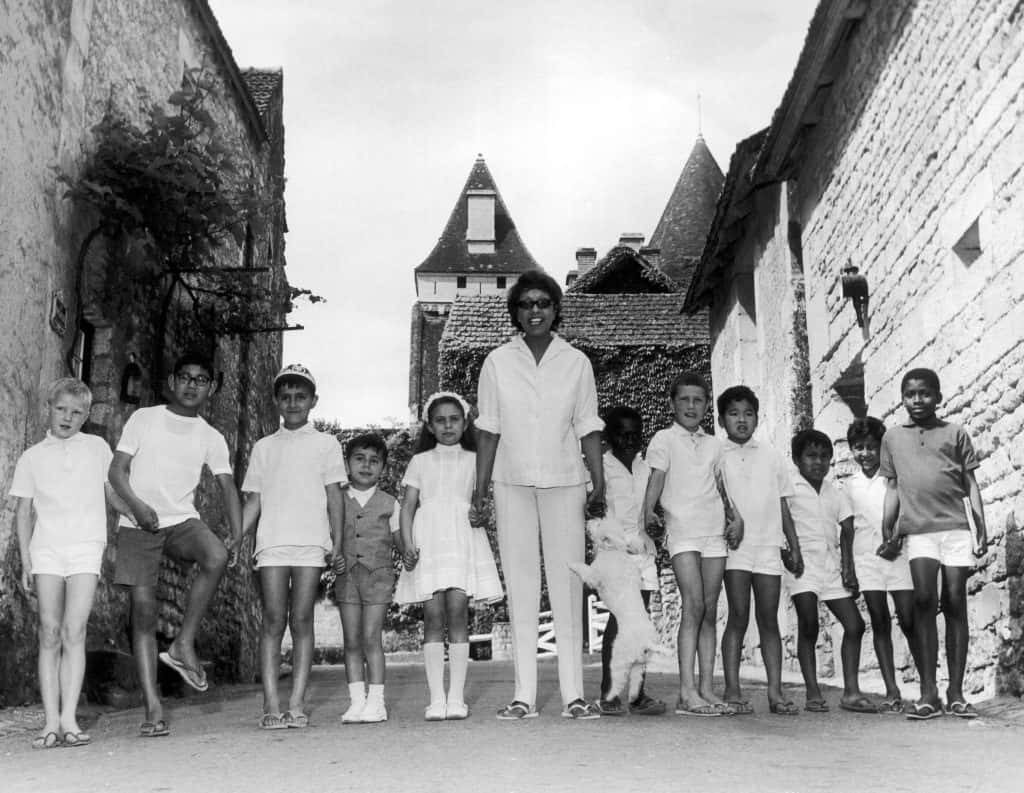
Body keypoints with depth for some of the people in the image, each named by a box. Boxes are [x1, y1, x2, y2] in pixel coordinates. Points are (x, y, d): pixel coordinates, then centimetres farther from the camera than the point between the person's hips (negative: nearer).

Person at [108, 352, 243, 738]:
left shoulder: (212, 438, 11)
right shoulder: (144, 419, 7)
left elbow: (228, 488, 4)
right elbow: (117, 470, 2)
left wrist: (237, 534, -13)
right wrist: (137, 504, -17)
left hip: (182, 521, 1)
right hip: (138, 525, -1)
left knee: (217, 557, -31)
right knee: (143, 609, -7)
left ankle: (184, 644, -17)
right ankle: (153, 709, -3)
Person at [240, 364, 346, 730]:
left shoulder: (325, 443, 12)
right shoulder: (264, 447, 17)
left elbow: (334, 496, 8)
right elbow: (253, 500, 15)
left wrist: (338, 542, -1)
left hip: (311, 542, -1)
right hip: (271, 542, 1)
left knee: (301, 620, -4)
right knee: (273, 620, -4)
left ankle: (297, 704, -3)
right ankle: (271, 704, -6)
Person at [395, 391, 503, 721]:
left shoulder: (474, 460, 14)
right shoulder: (420, 461, 14)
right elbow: (408, 506, 8)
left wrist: (482, 514, -10)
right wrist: (407, 544, -4)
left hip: (463, 540, 0)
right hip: (429, 540, 0)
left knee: (457, 610, -9)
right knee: (433, 614, -6)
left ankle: (457, 697, -6)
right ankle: (436, 698, -5)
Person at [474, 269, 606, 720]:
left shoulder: (576, 362, 5)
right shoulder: (497, 362, 4)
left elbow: (588, 429, 5)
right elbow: (488, 430, 5)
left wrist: (599, 486, -2)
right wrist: (481, 488, -1)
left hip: (564, 482, 0)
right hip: (512, 483, 0)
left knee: (567, 585, -1)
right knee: (520, 586, 1)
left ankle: (574, 695, 2)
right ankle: (524, 696, 4)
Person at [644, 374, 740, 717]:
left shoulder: (713, 445, 19)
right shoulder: (664, 439, 5)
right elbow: (656, 480, -5)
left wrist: (737, 519, 7)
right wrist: (648, 511, -21)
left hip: (715, 532, 5)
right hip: (682, 530, -5)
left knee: (710, 610, 3)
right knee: (693, 605, -15)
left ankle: (706, 688, 7)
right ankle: (687, 692, -16)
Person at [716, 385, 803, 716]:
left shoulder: (769, 455, 15)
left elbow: (783, 505, 17)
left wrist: (794, 546, 14)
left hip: (768, 544, 3)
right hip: (734, 543, -3)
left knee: (768, 618, 3)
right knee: (738, 615, -7)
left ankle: (775, 691, 4)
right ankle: (732, 691, -3)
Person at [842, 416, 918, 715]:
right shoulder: (849, 484, 11)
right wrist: (846, 568, 12)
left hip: (898, 554, -3)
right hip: (866, 557, 3)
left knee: (909, 621, -5)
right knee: (879, 624, 2)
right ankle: (892, 693, 4)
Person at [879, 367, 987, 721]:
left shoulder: (954, 433, 11)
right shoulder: (893, 437, 14)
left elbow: (970, 482, 10)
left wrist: (981, 526, 2)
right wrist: (887, 529, 8)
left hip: (956, 527, 0)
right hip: (918, 530, 0)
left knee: (955, 602, -2)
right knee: (924, 599, -13)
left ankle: (956, 693, 6)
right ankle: (928, 693, -8)